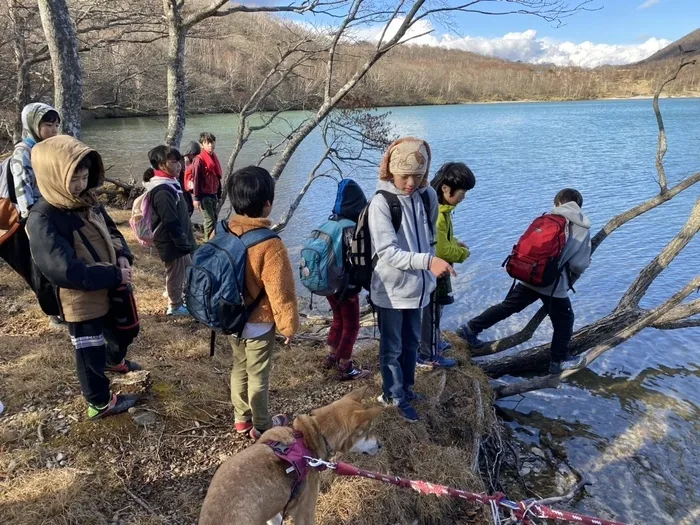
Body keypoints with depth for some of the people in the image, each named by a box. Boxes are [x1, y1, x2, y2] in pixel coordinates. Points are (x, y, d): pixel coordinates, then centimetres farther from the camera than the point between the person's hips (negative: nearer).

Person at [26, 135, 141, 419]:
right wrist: (114, 275, -27)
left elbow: (111, 231, 13)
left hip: (111, 289, 8)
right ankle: (100, 403, 35)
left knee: (125, 331, 30)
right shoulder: (42, 219, -25)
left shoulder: (88, 201, 0)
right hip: (82, 302, -8)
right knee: (91, 354, 12)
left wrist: (123, 256, -8)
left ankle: (114, 361, 61)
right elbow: (66, 271, -32)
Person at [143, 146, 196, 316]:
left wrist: (188, 241, 18)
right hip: (172, 243, -10)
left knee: (187, 269, 22)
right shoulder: (162, 191, -25)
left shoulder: (170, 184, 8)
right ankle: (175, 306, 27)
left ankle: (175, 295, 40)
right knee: (177, 273, 7)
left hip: (179, 241, 10)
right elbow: (171, 223, -26)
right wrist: (184, 244, -20)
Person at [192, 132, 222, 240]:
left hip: (213, 194, 7)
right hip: (204, 195, -7)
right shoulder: (200, 159, -11)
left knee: (214, 219, 12)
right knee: (210, 220, -6)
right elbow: (195, 179, -12)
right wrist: (196, 198, -15)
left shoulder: (214, 158, 11)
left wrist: (219, 196, 18)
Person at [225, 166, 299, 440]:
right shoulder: (269, 245, -27)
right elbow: (280, 292, -22)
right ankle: (261, 426, 31)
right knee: (258, 376, 12)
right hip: (258, 324, -6)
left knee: (239, 367, 23)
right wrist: (288, 324, -7)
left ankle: (241, 418, 40)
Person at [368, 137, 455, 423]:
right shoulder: (381, 202, -19)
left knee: (412, 343, 22)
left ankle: (406, 387, 43)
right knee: (392, 348, 11)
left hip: (417, 287, 6)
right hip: (391, 290, -6)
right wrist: (428, 261, -35)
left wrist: (427, 275, 15)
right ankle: (395, 397, 30)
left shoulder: (428, 195, -1)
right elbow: (386, 252, -24)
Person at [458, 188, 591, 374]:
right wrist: (570, 279, 15)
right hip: (555, 284, -3)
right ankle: (559, 360, 25)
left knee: (506, 307, 15)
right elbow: (580, 264, -4)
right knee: (564, 321, 17)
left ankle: (471, 329, 18)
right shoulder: (583, 229, 1)